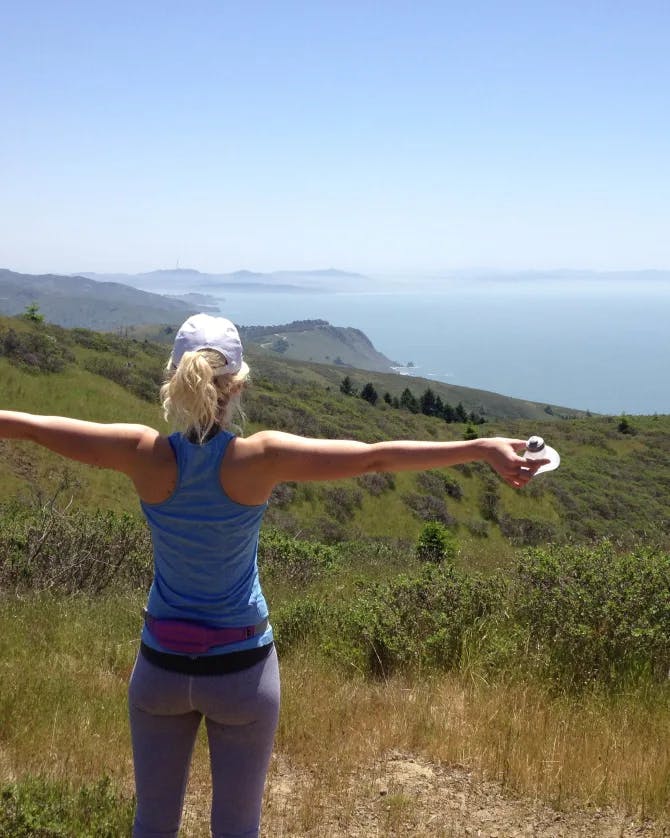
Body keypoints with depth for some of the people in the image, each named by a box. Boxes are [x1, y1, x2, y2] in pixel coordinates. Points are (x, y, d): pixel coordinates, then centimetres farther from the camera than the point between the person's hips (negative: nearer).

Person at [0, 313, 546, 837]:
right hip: (242, 665, -2)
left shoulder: (146, 455, -16)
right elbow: (377, 457, -22)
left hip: (162, 663, 2)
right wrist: (484, 448, -19)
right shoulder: (261, 459, -21)